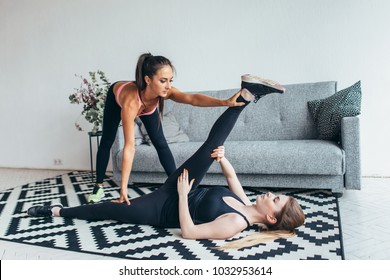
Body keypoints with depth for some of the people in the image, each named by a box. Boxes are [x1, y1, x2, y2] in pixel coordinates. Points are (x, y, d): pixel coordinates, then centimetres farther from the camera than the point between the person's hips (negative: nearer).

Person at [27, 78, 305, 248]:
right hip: (177, 193, 6)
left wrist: (182, 194, -26)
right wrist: (222, 157, -8)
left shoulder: (235, 223, -26)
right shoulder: (246, 204, -5)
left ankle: (58, 210, 23)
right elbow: (231, 176, 11)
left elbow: (188, 231, -28)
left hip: (163, 209, -5)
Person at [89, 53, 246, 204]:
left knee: (161, 143, -6)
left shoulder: (166, 92, -40)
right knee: (106, 142, 5)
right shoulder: (131, 101, -50)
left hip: (147, 105, 3)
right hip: (116, 96, -2)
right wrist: (123, 187, -51)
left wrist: (225, 102, -73)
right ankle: (99, 186, 22)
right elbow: (129, 146, -52)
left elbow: (193, 99, -56)